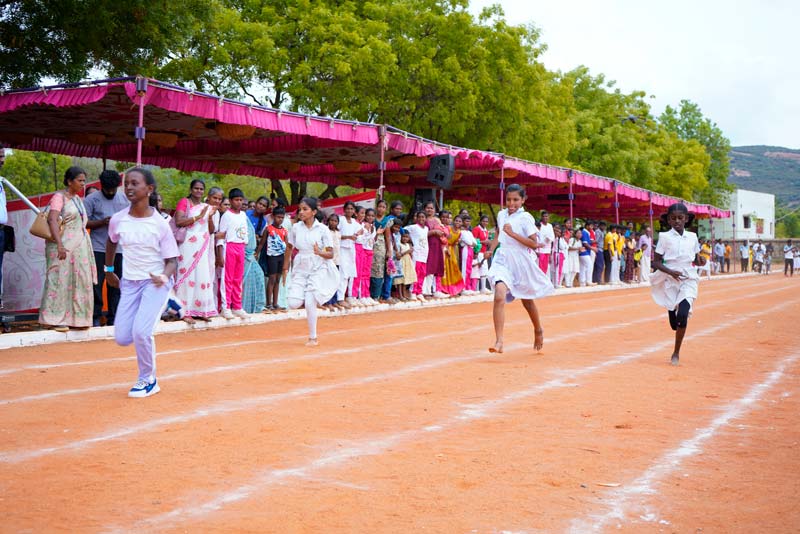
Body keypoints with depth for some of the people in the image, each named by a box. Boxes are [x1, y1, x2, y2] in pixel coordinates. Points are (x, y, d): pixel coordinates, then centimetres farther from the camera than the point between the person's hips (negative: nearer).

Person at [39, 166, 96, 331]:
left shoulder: (78, 198, 16)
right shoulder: (59, 196, -9)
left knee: (80, 281, 7)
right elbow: (52, 220, -20)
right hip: (64, 246, -8)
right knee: (60, 280, -6)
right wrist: (60, 245, -28)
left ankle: (75, 318, 13)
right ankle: (56, 319, -2)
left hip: (80, 246, 8)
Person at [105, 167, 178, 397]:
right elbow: (111, 242, 21)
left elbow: (172, 261, -9)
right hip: (129, 283, 5)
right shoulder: (118, 220, -3)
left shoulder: (160, 224, -13)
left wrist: (164, 276, -28)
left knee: (141, 332, -20)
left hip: (156, 282, -4)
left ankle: (148, 380, 2)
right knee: (122, 338, 1)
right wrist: (109, 270, 23)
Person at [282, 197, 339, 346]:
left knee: (310, 303, -15)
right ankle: (309, 298, 25)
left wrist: (320, 252, -26)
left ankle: (313, 338, 3)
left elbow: (331, 254, -6)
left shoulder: (323, 229, -7)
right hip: (300, 269, 3)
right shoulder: (296, 228, 0)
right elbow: (289, 247, 15)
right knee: (294, 303, -11)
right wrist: (286, 267, 19)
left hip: (318, 269, -3)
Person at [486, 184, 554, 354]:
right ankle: (498, 341, -26)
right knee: (499, 296, -22)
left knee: (527, 301, 15)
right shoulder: (501, 215, 7)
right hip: (502, 260, 3)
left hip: (521, 262, -2)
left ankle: (538, 331, 44)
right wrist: (490, 250, 11)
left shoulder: (525, 218, -9)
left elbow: (534, 244, -14)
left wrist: (512, 233, -22)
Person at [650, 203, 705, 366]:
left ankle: (676, 352, -7)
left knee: (683, 314, -19)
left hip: (688, 279, 0)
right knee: (673, 321, 1)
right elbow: (656, 262, -3)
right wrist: (670, 272, -19)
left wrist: (700, 260, -7)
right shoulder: (665, 237, -2)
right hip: (670, 280, 0)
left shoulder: (692, 237, 6)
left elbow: (696, 260, 16)